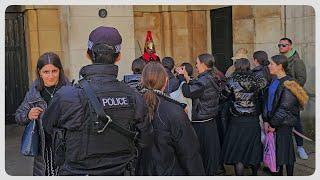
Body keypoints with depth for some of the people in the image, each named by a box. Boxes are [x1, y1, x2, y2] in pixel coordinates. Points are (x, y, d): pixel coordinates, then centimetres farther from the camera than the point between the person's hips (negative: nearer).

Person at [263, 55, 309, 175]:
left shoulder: (288, 84, -16)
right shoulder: (274, 82, 8)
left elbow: (284, 108, -18)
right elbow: (267, 101, 8)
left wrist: (273, 124, -14)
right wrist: (266, 121, -1)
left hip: (284, 124, -7)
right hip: (272, 122, 8)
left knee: (285, 151, 2)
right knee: (275, 150, 16)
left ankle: (290, 174, 16)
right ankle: (278, 173, 30)